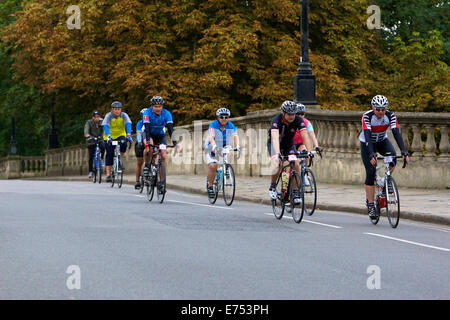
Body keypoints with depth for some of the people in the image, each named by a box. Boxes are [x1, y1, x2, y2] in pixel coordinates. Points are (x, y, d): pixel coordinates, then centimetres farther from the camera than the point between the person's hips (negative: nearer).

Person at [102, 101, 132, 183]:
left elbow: (128, 124, -28)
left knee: (123, 143, -31)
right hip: (110, 137, -1)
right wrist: (108, 136, -50)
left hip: (120, 135, 1)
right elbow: (105, 126, -32)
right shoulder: (108, 116, -17)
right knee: (109, 154, -10)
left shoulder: (124, 115, -14)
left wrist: (128, 135, -46)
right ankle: (108, 175, -6)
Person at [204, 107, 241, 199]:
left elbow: (235, 136, -25)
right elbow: (211, 137, -34)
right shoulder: (213, 125, -20)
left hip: (224, 147, 4)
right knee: (212, 165, -22)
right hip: (212, 148, -4)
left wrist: (237, 146, -44)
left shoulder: (230, 125, -11)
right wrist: (214, 147, -52)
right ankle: (210, 186, -10)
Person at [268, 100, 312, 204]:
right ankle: (272, 187, -5)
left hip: (289, 144, 3)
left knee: (295, 164, -19)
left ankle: (295, 192, -8)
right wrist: (278, 153, -60)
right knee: (278, 163, -28)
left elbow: (305, 136, -32)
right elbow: (275, 137, -47)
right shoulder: (276, 120, -34)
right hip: (274, 144, -3)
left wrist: (309, 152, -45)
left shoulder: (298, 120, -25)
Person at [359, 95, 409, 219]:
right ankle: (370, 204, -5)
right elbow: (367, 136, -39)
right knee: (370, 172, -13)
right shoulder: (367, 117, -30)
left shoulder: (390, 116, -22)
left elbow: (397, 133, -30)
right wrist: (371, 155, -52)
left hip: (382, 141, 2)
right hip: (367, 143, -2)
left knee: (392, 157, -29)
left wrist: (403, 152, -42)